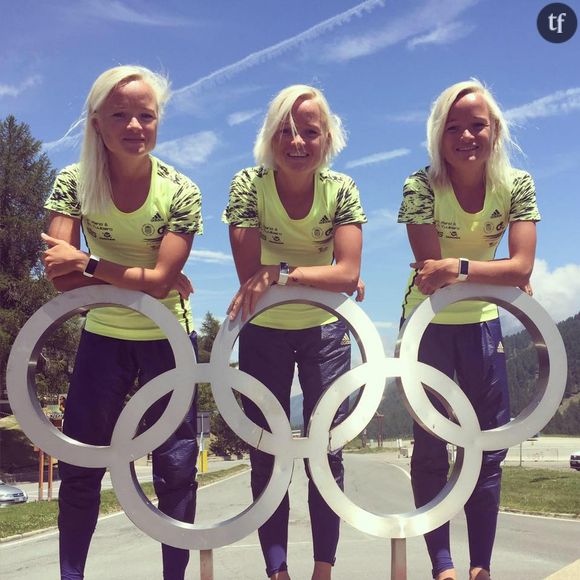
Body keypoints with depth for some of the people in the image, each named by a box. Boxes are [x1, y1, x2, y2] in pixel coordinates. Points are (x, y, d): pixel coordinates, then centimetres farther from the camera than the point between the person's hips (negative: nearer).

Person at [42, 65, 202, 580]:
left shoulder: (180, 191, -14)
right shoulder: (73, 183, -10)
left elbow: (160, 279, -21)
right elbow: (63, 278, -19)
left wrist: (87, 263, -24)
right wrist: (140, 280, -21)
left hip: (168, 337, -1)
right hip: (104, 335, 2)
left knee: (176, 465, 3)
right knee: (79, 463, 6)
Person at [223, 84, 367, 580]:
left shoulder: (341, 189, -12)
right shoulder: (248, 185, -14)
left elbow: (349, 275, -21)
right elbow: (250, 276, -17)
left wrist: (284, 272, -35)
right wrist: (324, 277, -17)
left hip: (325, 329, 0)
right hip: (264, 332, 0)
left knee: (326, 449, 0)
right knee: (266, 454, 3)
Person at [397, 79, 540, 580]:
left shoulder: (516, 185, -10)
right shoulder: (421, 187, -17)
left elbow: (522, 267, -19)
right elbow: (431, 269, -21)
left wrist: (457, 268, -32)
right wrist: (498, 276, -25)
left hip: (482, 323, 3)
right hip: (429, 324, -3)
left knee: (489, 448, 5)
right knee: (431, 448, 1)